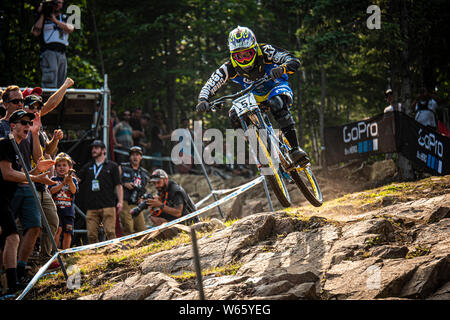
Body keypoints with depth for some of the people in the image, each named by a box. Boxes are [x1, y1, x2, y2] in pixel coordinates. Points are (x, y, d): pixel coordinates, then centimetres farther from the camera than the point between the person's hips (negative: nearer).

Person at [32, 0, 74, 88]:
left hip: (62, 54, 4)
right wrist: (41, 15, -2)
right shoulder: (43, 18, 11)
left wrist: (55, 20, -6)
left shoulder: (65, 18, 20)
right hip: (48, 51, -4)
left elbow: (70, 29, -2)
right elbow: (35, 32, -5)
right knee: (50, 83, -20)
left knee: (59, 85, 2)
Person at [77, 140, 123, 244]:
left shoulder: (112, 166, 11)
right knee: (91, 235, -2)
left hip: (108, 206, -4)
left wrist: (120, 201, -4)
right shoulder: (88, 167, 21)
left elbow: (118, 185, 7)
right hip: (92, 207, 4)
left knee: (110, 233, -14)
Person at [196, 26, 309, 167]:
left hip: (277, 89, -4)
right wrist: (203, 100, -43)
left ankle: (295, 149, -39)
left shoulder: (265, 52, -25)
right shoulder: (230, 68, -20)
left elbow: (294, 61, -33)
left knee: (277, 103, -38)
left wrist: (281, 68, -55)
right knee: (234, 116, -21)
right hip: (255, 98, 4)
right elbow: (209, 86, -21)